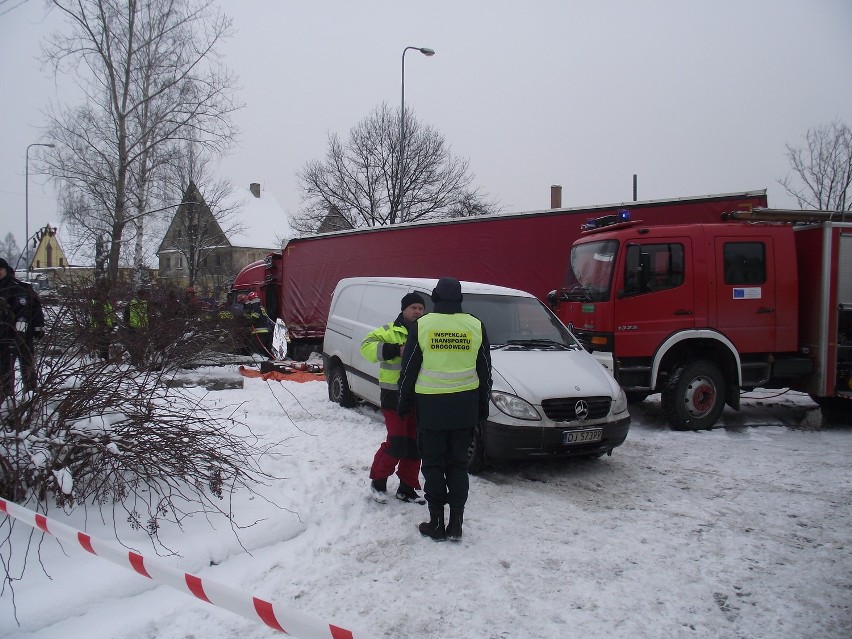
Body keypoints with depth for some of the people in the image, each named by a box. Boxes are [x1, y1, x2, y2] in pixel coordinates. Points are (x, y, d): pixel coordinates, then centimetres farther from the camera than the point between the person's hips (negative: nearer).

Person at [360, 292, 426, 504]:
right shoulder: (389, 332, -4)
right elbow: (367, 347, -16)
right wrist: (396, 350, -25)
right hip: (395, 397, -5)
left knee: (414, 445, 10)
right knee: (397, 444, -8)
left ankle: (407, 488, 22)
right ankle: (378, 480, 14)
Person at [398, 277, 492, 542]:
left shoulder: (421, 325, -6)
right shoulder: (475, 326, 1)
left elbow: (409, 369, -2)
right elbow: (485, 370, 7)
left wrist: (404, 402, 10)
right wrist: (482, 405, 17)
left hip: (431, 406, -2)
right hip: (465, 406, 2)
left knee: (433, 465, 8)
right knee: (458, 463, 12)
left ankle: (436, 522, 11)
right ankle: (456, 522, 11)